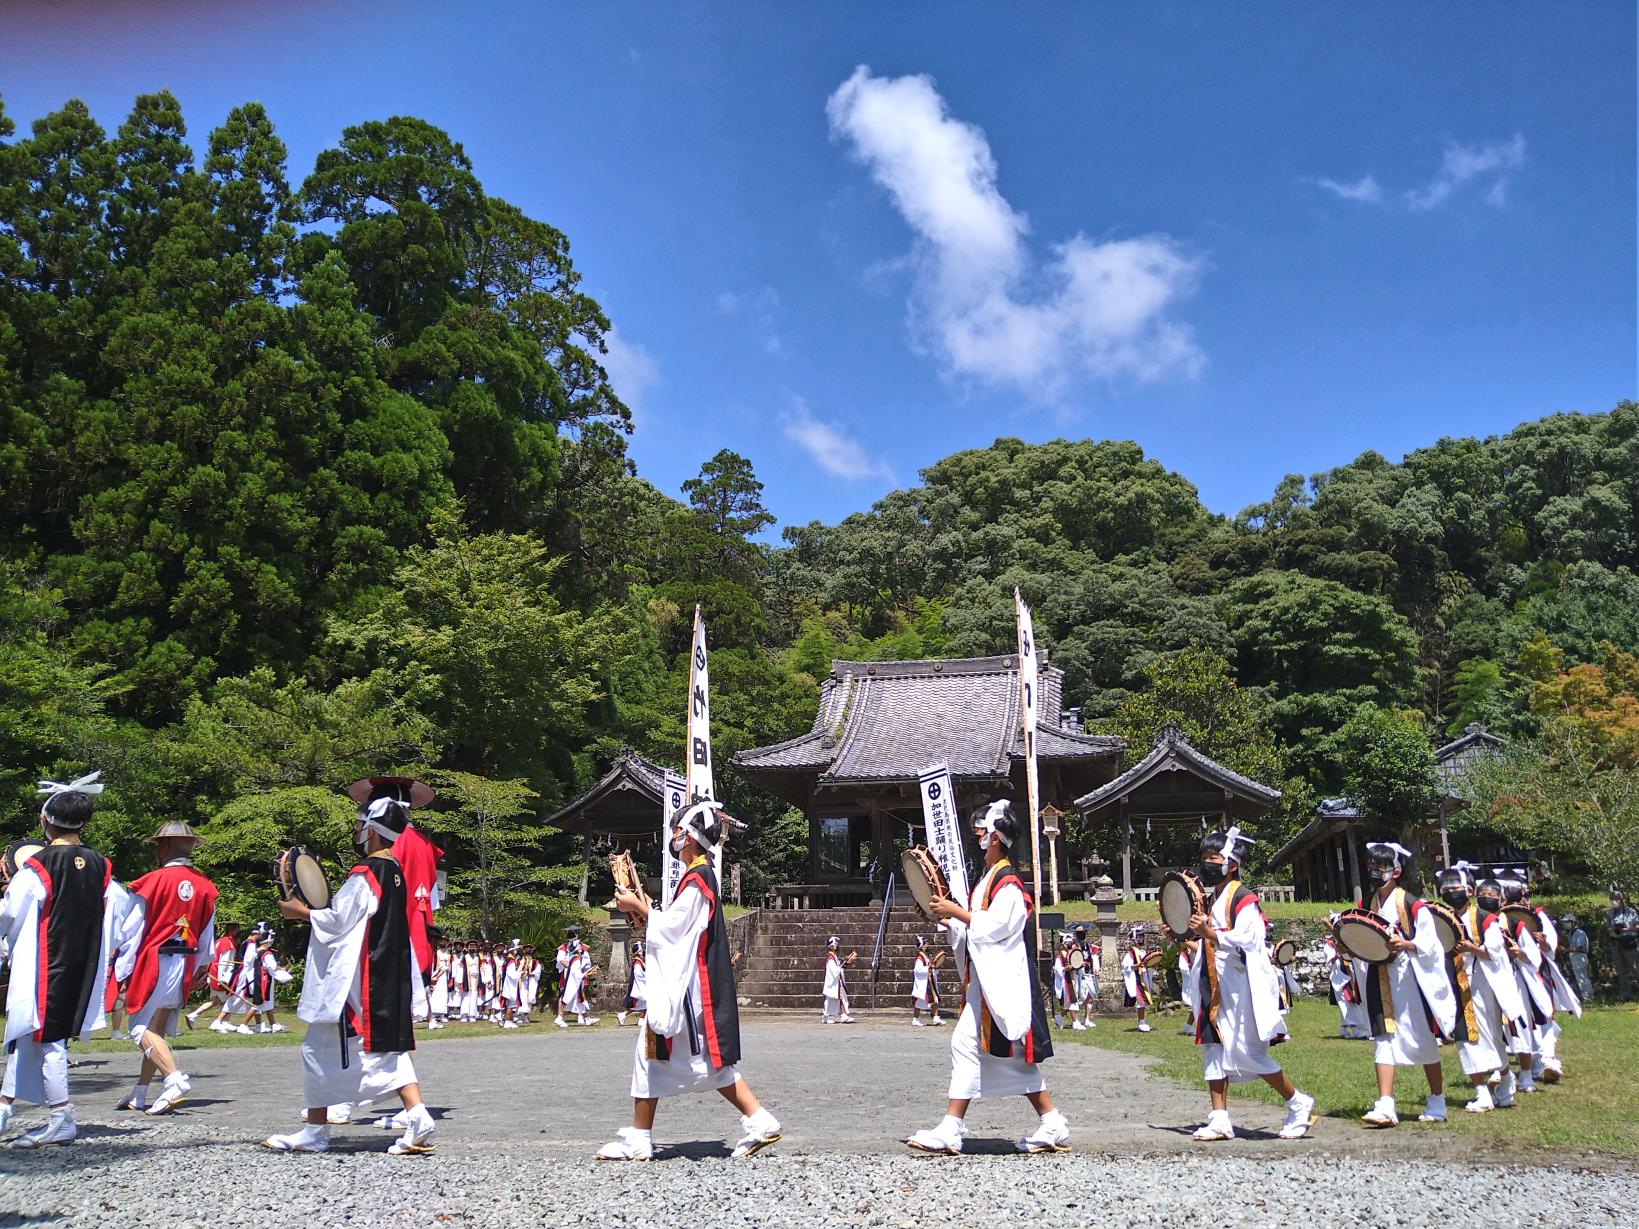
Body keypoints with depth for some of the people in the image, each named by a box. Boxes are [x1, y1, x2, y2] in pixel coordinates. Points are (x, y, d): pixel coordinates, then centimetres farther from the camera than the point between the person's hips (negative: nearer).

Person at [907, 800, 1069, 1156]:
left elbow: (994, 927, -24)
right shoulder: (987, 879, 16)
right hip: (983, 982, 10)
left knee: (1015, 1053, -5)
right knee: (965, 1046, 8)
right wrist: (948, 919, 5)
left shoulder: (1008, 883, -14)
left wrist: (956, 912, -17)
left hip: (1003, 983, -10)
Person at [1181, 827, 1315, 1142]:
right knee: (1213, 1050, 5)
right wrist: (1196, 939, 13)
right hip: (1215, 988, 9)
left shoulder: (1243, 899, -11)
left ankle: (1299, 1104, 11)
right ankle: (1220, 1120, 9)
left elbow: (1245, 941, -23)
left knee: (1245, 1052, -7)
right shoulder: (1212, 900, 16)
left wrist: (1210, 933, -31)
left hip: (1240, 989, -9)